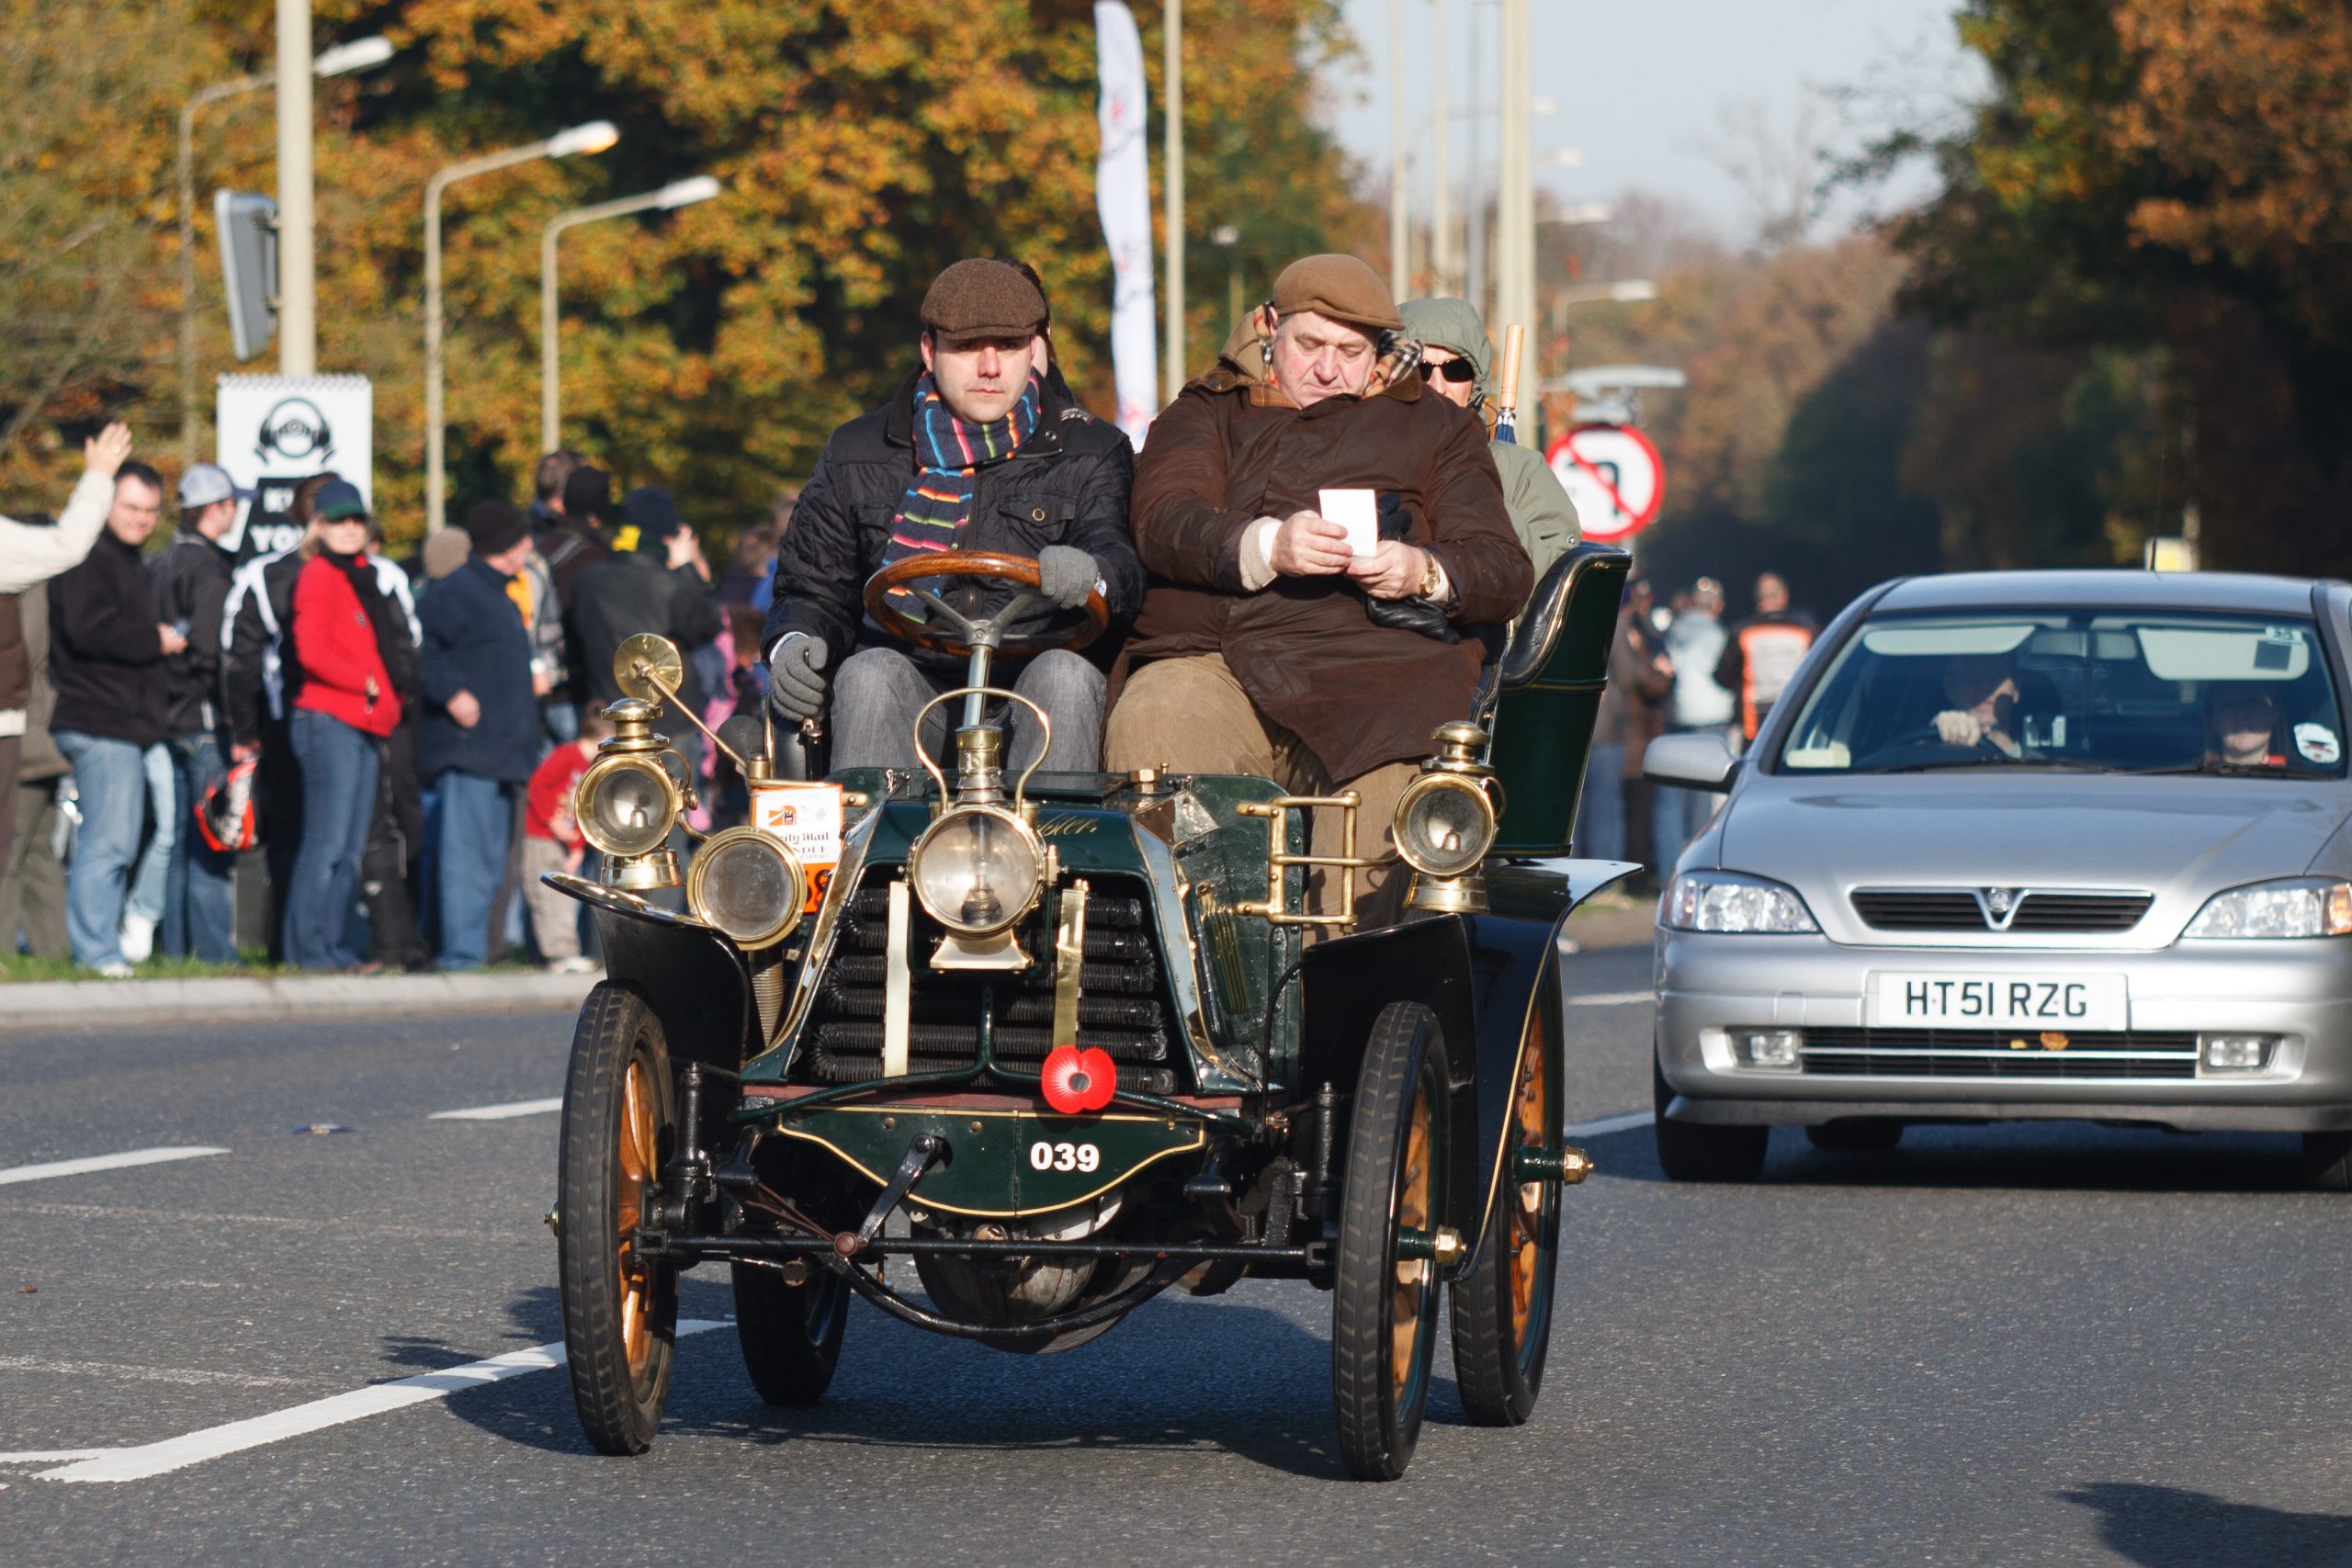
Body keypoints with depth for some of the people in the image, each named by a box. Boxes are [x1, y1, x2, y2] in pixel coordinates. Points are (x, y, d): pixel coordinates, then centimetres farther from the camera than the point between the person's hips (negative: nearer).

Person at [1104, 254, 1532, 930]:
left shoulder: (1435, 427, 25)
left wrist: (1426, 574, -9)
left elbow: (1505, 573, 14)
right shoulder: (1206, 414, 26)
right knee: (1149, 731, -34)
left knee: (1392, 771, -36)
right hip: (1212, 661, 0)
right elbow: (1164, 524, 4)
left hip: (1374, 663, 0)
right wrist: (1266, 545, -16)